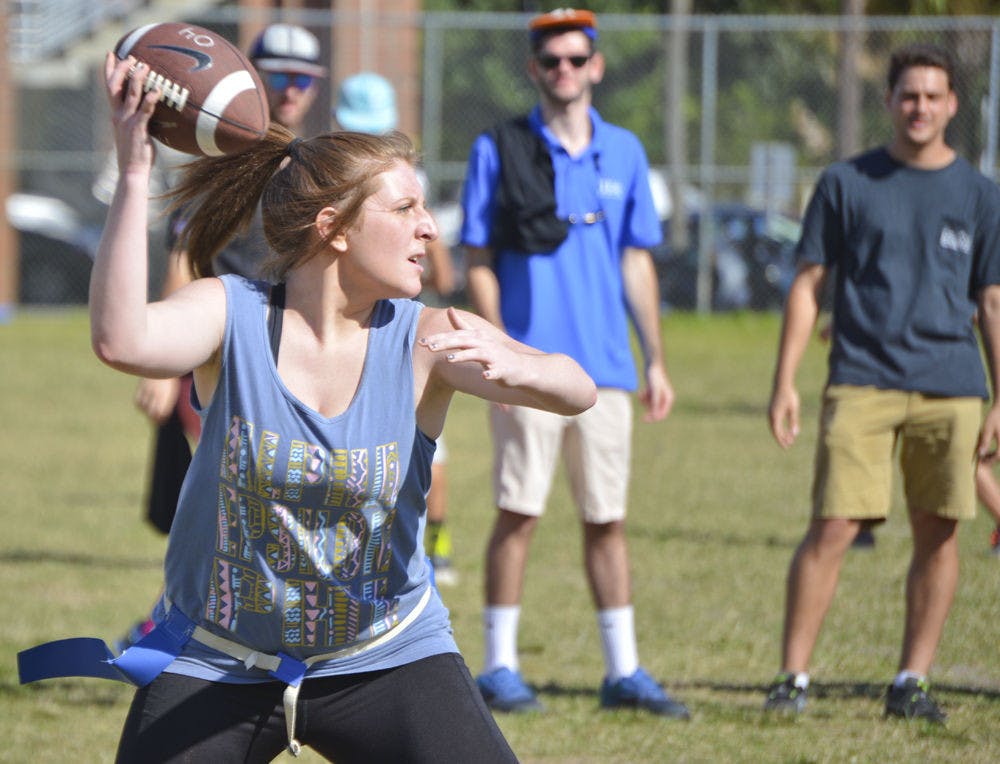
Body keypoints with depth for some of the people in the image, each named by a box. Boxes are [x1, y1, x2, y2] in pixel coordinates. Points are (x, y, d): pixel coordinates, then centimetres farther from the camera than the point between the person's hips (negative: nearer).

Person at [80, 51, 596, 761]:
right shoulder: (230, 315, -12)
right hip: (216, 668, -1)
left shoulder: (428, 340, -11)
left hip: (385, 662, 1)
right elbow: (121, 340, -33)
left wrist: (515, 368, -50)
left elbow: (576, 391, -26)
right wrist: (133, 174, -38)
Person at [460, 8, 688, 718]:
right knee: (518, 512, -3)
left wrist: (657, 360, 10)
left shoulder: (624, 152, 12)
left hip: (605, 367, 3)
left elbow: (637, 262, 14)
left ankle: (625, 671, 11)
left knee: (607, 517, 7)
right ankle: (500, 666, 3)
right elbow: (479, 262, 0)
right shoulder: (499, 149, 1)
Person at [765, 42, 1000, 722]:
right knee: (832, 528, -9)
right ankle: (793, 677, -3)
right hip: (861, 381, -1)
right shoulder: (847, 184, 7)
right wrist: (785, 383, 1)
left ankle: (913, 681, 9)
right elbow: (808, 285, 9)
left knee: (938, 534, 1)